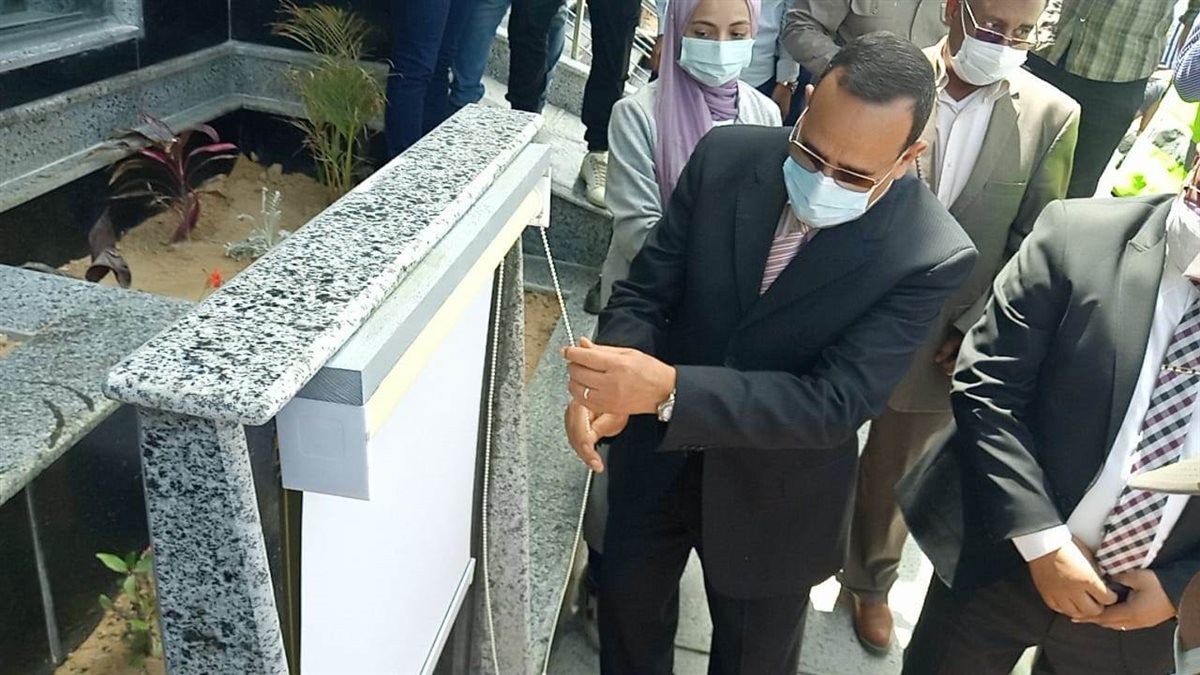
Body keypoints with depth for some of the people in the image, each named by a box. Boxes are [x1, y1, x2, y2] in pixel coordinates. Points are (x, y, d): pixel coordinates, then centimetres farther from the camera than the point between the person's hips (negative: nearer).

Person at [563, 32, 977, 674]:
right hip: (658, 458, 3)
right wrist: (607, 385, -31)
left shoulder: (932, 257, -24)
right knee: (627, 613, 26)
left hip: (774, 498, -2)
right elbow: (646, 289, -10)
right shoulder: (726, 157, -15)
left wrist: (670, 389, -40)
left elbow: (832, 403, -27)